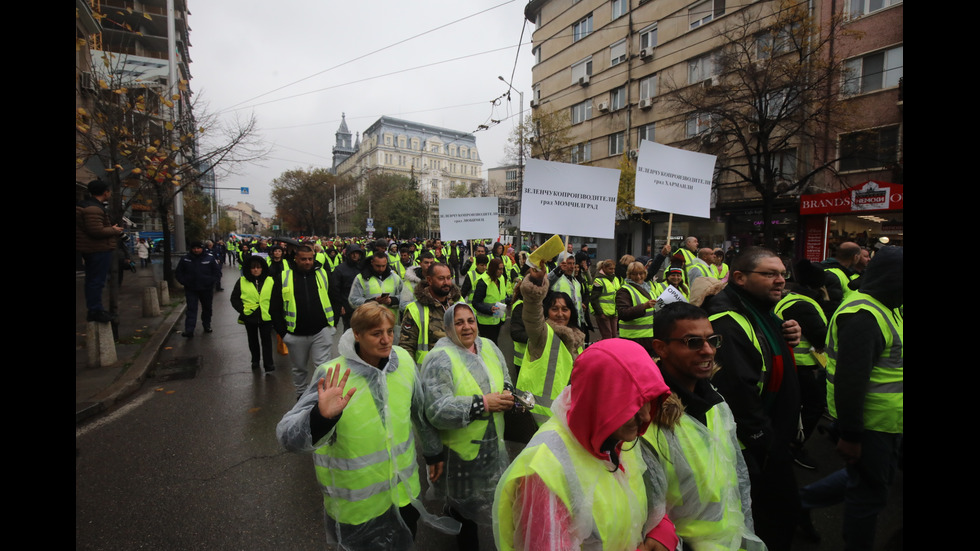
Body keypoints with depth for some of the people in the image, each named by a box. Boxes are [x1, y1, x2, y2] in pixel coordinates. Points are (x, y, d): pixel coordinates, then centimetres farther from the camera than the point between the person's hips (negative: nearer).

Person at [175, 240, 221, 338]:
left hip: (206, 289, 0)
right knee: (191, 309, -6)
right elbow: (178, 272, 10)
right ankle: (189, 330, -8)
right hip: (191, 289, 0)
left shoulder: (210, 258, -4)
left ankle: (207, 325, 32)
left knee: (207, 308, 14)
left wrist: (210, 281, -12)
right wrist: (184, 282, -4)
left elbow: (217, 273, 1)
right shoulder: (185, 259, 0)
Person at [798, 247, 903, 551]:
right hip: (869, 424, -10)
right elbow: (850, 381, -27)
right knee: (870, 492, 8)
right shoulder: (863, 316, -24)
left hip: (886, 422, 10)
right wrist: (850, 435, -24)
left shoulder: (888, 308, 9)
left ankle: (804, 499, 35)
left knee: (871, 478, 24)